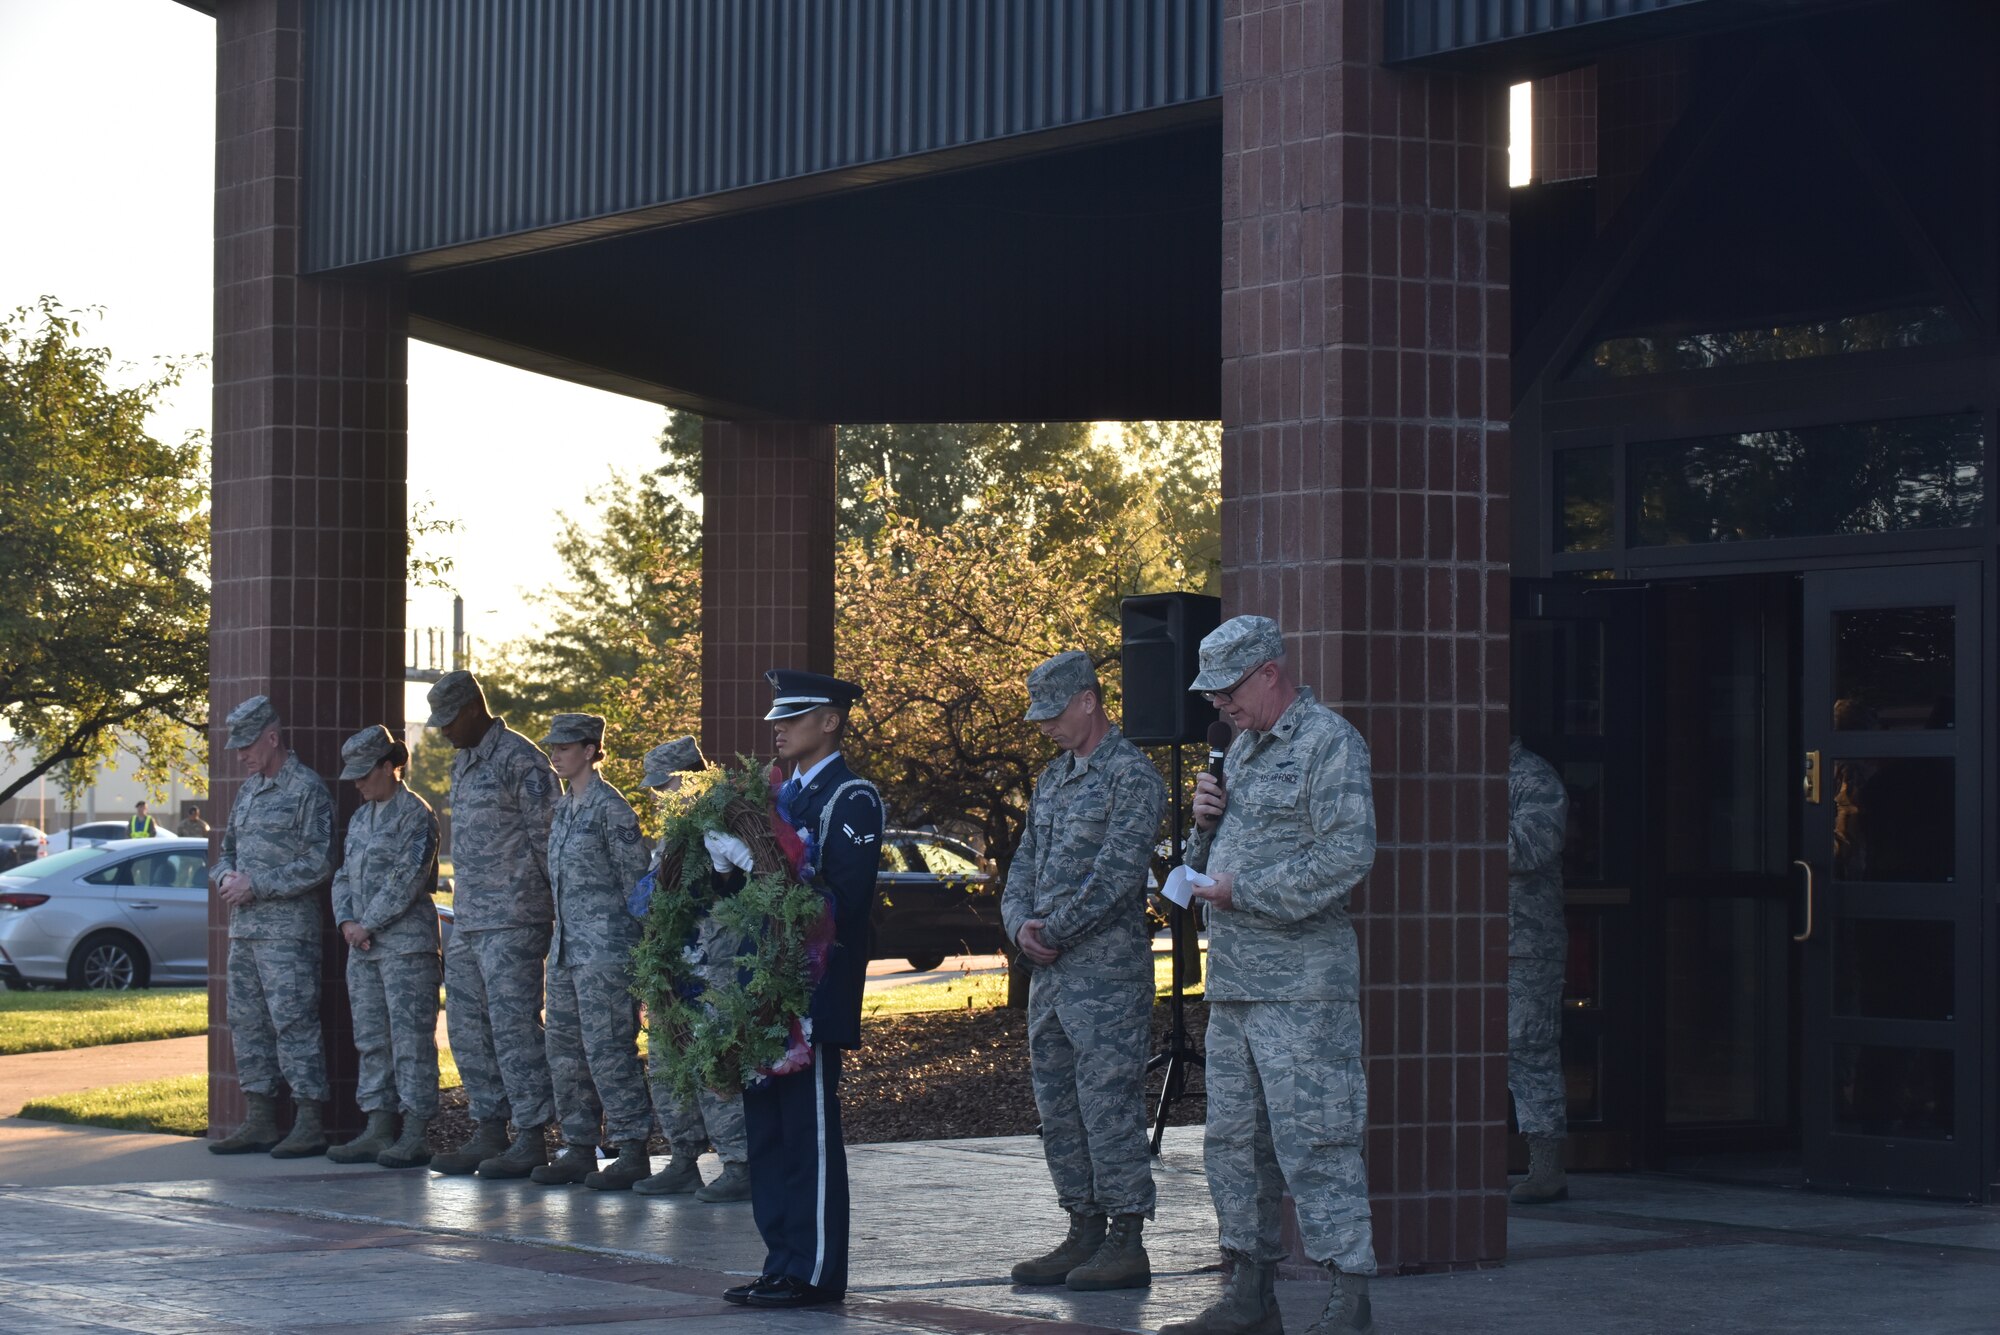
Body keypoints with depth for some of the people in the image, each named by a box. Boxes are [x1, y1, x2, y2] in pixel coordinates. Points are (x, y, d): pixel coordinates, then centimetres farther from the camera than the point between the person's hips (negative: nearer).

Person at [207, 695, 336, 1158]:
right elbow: (227, 849, 24)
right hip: (244, 928, 9)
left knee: (294, 1023, -10)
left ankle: (311, 1124, -9)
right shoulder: (248, 790, 18)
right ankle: (261, 1122, 15)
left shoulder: (307, 790, -7)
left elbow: (319, 864, -14)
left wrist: (255, 884, -15)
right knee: (247, 1023, 9)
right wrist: (226, 877, 1)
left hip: (287, 931, -9)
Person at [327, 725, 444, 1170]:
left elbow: (406, 881, -15)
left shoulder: (415, 815, -8)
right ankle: (378, 1130, 14)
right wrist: (346, 921, 0)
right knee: (371, 1039, 10)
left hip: (406, 945, -9)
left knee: (411, 1039, -7)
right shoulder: (360, 818, 17)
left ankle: (414, 1136, -8)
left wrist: (368, 925, -13)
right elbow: (344, 876, 18)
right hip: (363, 948, 9)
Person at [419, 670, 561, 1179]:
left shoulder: (520, 760, -10)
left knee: (514, 1025, -9)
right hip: (467, 921, 10)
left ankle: (532, 1138, -5)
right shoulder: (462, 764, 18)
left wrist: (560, 909, -12)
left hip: (511, 921, -9)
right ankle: (488, 1132, 16)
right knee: (468, 1028, 10)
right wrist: (461, 910, 19)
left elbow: (548, 839, -12)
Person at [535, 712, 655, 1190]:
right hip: (567, 944, 9)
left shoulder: (610, 806, -10)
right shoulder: (564, 808, 15)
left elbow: (636, 875, -10)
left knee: (607, 1047, -10)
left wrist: (636, 946, -11)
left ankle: (633, 1151, -6)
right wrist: (559, 938, 20)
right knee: (566, 1048, 9)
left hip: (606, 946, -9)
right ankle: (579, 1147, 15)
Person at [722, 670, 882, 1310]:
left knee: (811, 1130, -6)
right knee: (768, 1129, 11)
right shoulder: (785, 795, 19)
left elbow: (847, 895, -19)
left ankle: (814, 1271, -2)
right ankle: (784, 1261, 17)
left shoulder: (850, 797, -9)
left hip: (816, 990, -9)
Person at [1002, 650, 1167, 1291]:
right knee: (1058, 1109, 11)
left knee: (1109, 1104, -7)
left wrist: (1053, 930, -13)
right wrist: (1020, 923, -2)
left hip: (1107, 970, -9)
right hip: (1049, 971, 9)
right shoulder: (1052, 778, 18)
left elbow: (1114, 875, -17)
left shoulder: (1132, 776, -9)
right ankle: (1084, 1233, 18)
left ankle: (1126, 1243, -3)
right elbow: (1026, 862, 18)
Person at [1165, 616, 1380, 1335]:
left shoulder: (1329, 741, -7)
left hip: (1302, 980, -9)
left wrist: (1245, 891, -15)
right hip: (1232, 976, 9)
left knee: (1313, 1139, -11)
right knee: (1233, 1139, 11)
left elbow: (1347, 853, -19)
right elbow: (1209, 865, 26)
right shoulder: (1242, 748, 20)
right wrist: (1205, 819, 4)